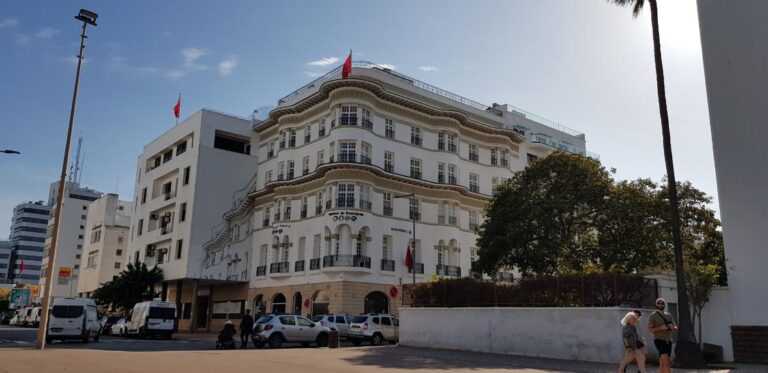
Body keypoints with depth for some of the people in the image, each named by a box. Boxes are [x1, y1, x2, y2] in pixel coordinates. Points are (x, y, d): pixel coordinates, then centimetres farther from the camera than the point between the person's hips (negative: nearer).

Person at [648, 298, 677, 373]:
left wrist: (672, 327, -9)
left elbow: (676, 328, 15)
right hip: (659, 340, -5)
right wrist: (661, 328, -22)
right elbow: (650, 330, -8)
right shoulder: (653, 315, -1)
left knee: (662, 363, 6)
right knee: (666, 361, -21)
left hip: (668, 341, 6)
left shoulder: (669, 315, 16)